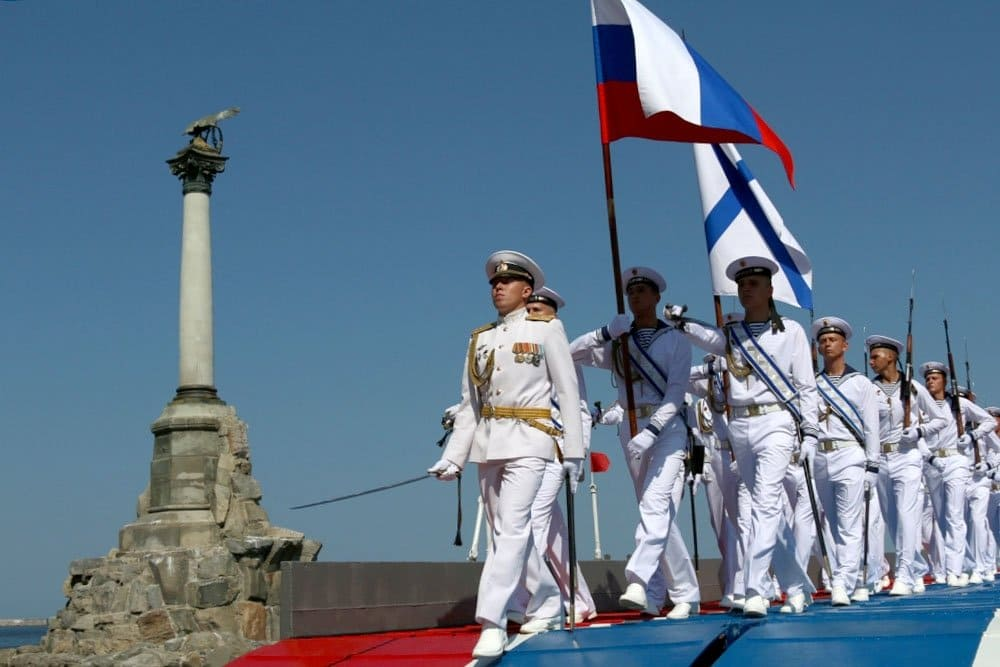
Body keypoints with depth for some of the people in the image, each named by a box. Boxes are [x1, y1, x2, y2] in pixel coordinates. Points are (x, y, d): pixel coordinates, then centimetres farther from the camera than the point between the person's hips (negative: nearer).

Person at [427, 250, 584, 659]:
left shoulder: (547, 329, 2)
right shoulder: (480, 338, 15)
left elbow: (568, 394, 0)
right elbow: (469, 405, 14)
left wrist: (573, 451, -5)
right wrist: (454, 456, 7)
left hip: (528, 441, -6)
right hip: (487, 443, 6)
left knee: (513, 528, -17)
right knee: (501, 532, 9)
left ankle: (493, 622, -22)